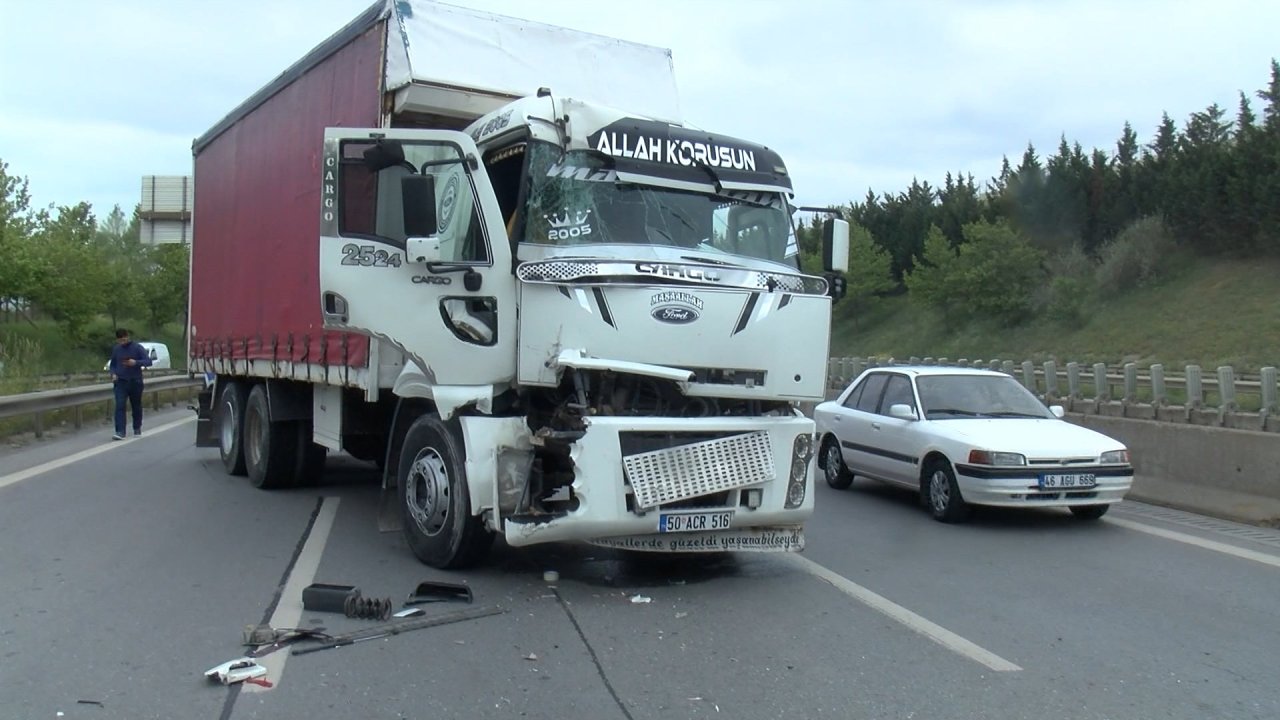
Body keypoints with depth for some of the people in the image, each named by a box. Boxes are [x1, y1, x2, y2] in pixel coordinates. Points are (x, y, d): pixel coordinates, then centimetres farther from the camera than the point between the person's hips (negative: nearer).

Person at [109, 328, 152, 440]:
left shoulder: (137, 348, -4)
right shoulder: (116, 349, 5)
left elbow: (148, 361, -11)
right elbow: (112, 364, 18)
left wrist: (136, 362, -28)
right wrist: (113, 374, -2)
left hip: (135, 382, -1)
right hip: (120, 382, 1)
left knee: (136, 407, 10)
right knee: (119, 406, -12)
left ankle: (137, 428, 29)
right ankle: (120, 432, -18)